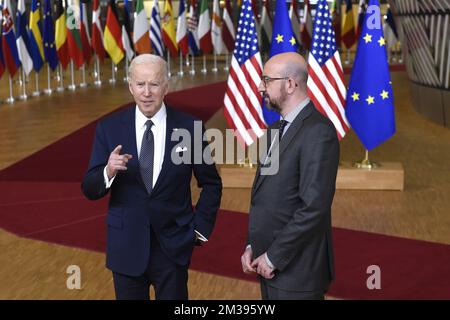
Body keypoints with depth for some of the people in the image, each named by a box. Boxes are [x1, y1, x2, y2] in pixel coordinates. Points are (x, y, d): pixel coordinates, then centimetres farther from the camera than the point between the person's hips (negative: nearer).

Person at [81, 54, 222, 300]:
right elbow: (90, 190, -5)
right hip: (126, 247, 1)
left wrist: (200, 228, 1)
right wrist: (108, 171, -24)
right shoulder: (109, 128, -3)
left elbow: (211, 184, 7)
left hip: (173, 246, -1)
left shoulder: (189, 127, -5)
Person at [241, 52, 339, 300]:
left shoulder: (318, 132, -18)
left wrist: (273, 257, -17)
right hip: (270, 265, 8)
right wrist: (252, 246, 3)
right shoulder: (277, 128, 11)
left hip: (297, 269, -8)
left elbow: (314, 207, -23)